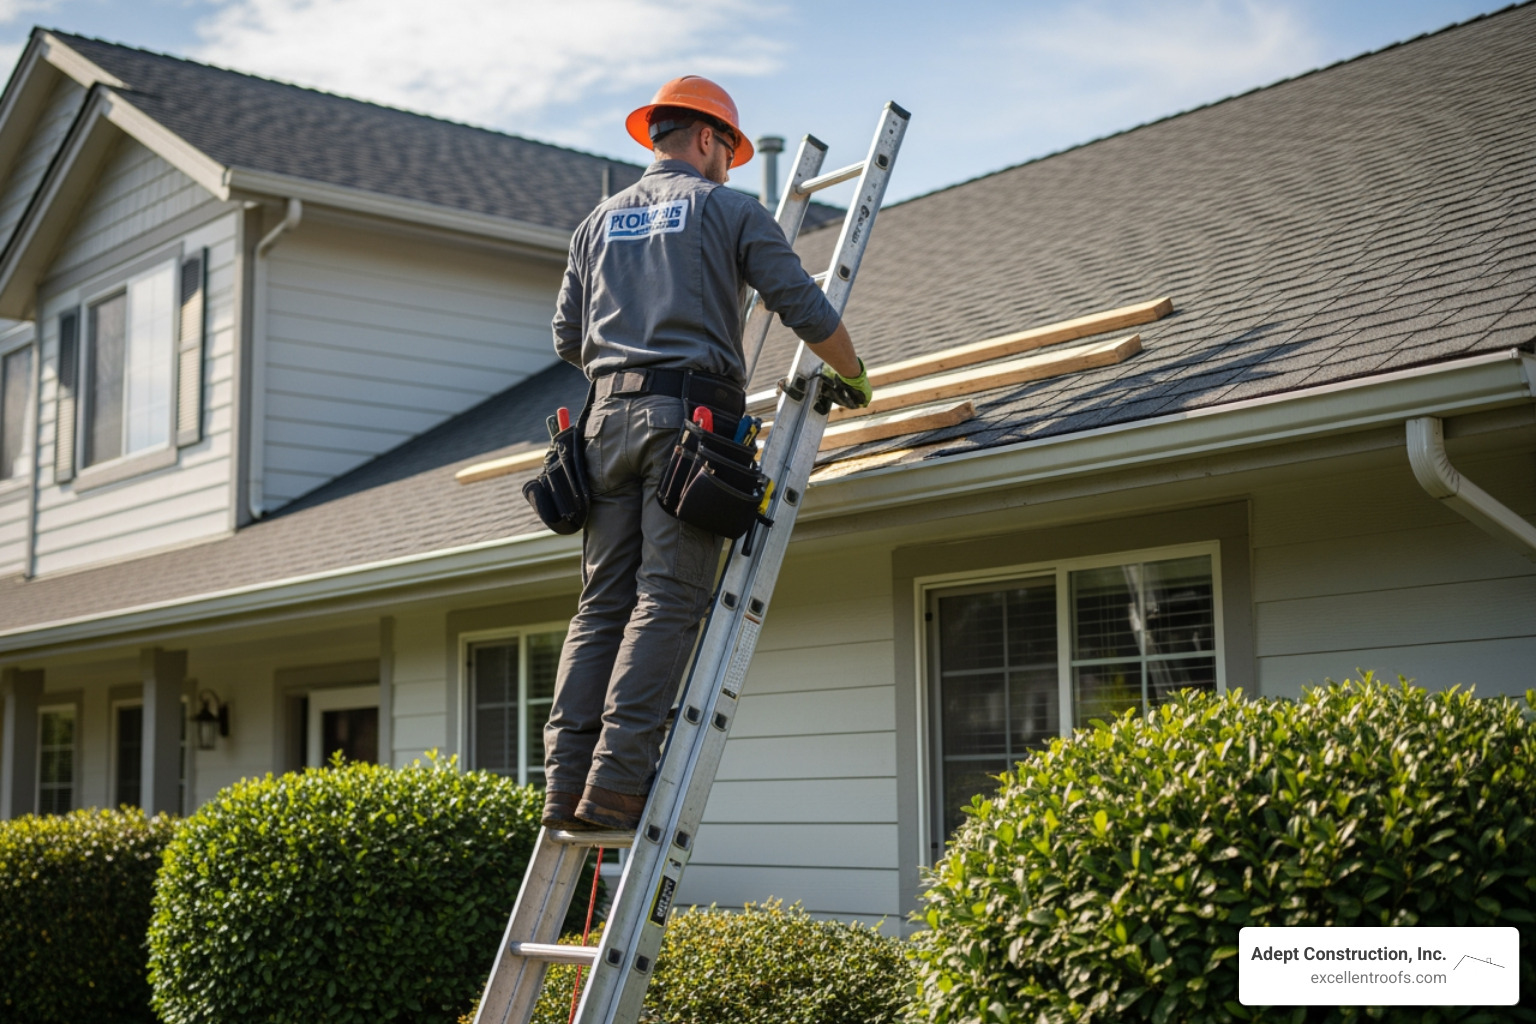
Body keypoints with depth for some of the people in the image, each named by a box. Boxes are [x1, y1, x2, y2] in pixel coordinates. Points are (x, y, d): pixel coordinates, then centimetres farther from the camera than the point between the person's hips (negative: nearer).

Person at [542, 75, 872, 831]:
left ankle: (567, 781, -4)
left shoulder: (599, 221, 22)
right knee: (668, 600, -9)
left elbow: (568, 337, 19)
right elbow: (805, 309, 3)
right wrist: (851, 377, 19)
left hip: (611, 416, 5)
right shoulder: (730, 210, 8)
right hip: (691, 414, -5)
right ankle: (617, 780, -18)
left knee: (603, 603, 4)